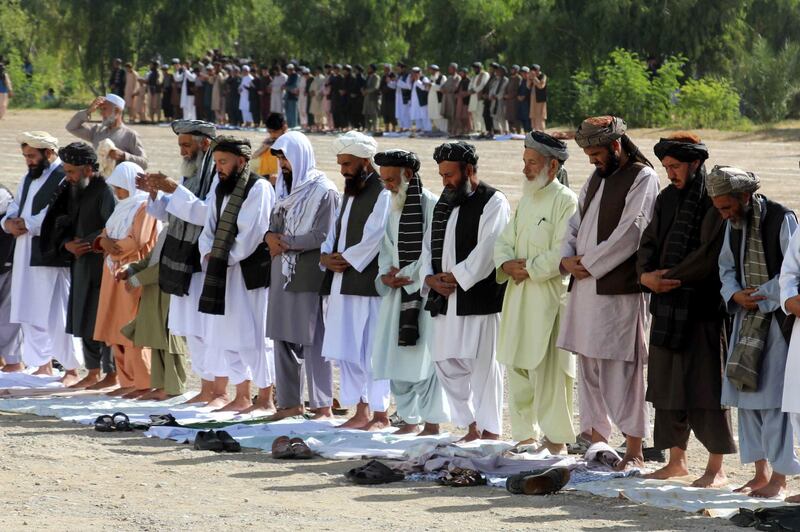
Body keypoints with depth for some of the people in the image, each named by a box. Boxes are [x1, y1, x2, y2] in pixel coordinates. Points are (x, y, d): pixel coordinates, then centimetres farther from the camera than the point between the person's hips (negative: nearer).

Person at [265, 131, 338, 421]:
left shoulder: (323, 191, -9)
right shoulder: (285, 187, 15)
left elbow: (323, 236, -15)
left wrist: (285, 243, -12)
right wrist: (270, 236, -4)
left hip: (309, 277, -8)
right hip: (283, 276, 8)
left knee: (313, 340, -6)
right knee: (284, 339, 9)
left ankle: (323, 405, -1)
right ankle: (291, 402, 16)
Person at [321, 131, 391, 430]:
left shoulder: (383, 195, -8)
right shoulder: (350, 195, 20)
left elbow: (372, 240, -15)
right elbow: (334, 234, 19)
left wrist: (344, 260, -8)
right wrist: (326, 257, 0)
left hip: (368, 284, -9)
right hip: (343, 286, 9)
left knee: (372, 351, -5)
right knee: (346, 352, 9)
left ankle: (380, 414, 0)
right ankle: (361, 413, 14)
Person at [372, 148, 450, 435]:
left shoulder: (431, 206, -10)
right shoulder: (393, 207, 13)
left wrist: (406, 275, -13)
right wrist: (386, 274, -1)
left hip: (424, 291, -8)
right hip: (397, 293, 8)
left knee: (423, 357, -9)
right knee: (396, 356, 7)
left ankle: (431, 422, -3)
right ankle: (410, 419, 16)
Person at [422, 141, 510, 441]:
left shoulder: (493, 203, -5)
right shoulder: (443, 204, 18)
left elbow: (487, 251, -15)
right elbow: (429, 246, 16)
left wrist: (455, 278, -14)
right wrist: (431, 277, -2)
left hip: (480, 299, -8)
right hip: (446, 300, 8)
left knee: (483, 363, -5)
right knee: (446, 361, 8)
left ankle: (490, 430, 2)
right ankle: (471, 425, 20)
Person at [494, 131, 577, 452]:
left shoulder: (566, 202, -9)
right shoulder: (526, 201, 17)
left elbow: (562, 254, -17)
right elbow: (504, 241, 16)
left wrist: (528, 269, -13)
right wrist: (507, 264, -4)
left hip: (550, 297, -8)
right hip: (519, 297, 8)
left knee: (548, 369, -8)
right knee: (517, 366, 10)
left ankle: (556, 437, -2)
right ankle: (526, 433, 19)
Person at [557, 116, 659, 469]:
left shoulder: (643, 179, -6)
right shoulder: (596, 179, 19)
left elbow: (630, 233, -15)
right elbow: (576, 224, 19)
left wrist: (589, 263, -12)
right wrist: (567, 258, -1)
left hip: (619, 291, -8)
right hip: (585, 289, 8)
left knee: (621, 370, -8)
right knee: (589, 367, 10)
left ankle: (634, 451, -6)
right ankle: (596, 442, 18)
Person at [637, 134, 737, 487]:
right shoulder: (667, 198, 13)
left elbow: (710, 253, -16)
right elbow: (649, 242, 12)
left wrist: (670, 277, -14)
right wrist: (645, 274, -7)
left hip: (703, 307, -7)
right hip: (667, 305, 7)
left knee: (706, 386, -5)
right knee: (668, 385, 10)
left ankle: (716, 469, 0)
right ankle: (677, 461, 20)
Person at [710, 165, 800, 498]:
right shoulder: (734, 224, 10)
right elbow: (727, 267, 15)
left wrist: (759, 297, -15)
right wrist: (735, 295, -4)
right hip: (747, 317, 7)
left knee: (773, 395, -9)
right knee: (747, 396, 7)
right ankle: (760, 473, 15)